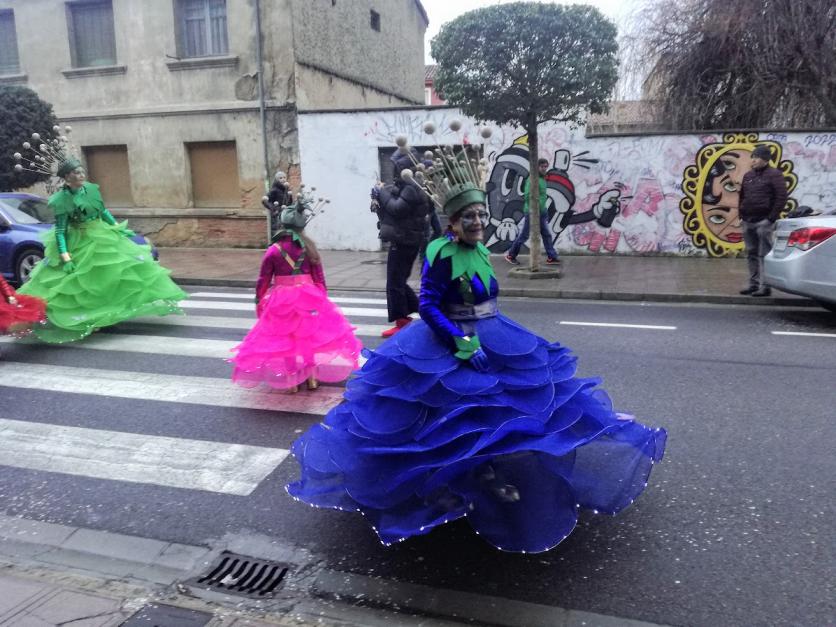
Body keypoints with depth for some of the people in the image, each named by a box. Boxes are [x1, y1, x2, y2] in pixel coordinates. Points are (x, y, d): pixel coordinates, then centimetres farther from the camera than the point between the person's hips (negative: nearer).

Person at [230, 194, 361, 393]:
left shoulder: (274, 250, -9)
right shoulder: (309, 247, -3)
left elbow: (263, 281, -4)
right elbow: (319, 278, 2)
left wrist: (259, 303, 8)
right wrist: (321, 298, 14)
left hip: (282, 300, -2)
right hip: (308, 298, 2)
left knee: (285, 339, 11)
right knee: (307, 335, 19)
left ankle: (292, 380, 16)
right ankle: (311, 377, 23)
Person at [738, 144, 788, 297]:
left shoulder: (774, 174, -5)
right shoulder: (748, 176, 16)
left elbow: (782, 197, -10)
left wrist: (771, 217, -14)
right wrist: (742, 214, 12)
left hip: (763, 221, -7)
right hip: (748, 221, 7)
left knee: (764, 254, -7)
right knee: (751, 254, 11)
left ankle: (765, 286, -5)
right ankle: (754, 284, 18)